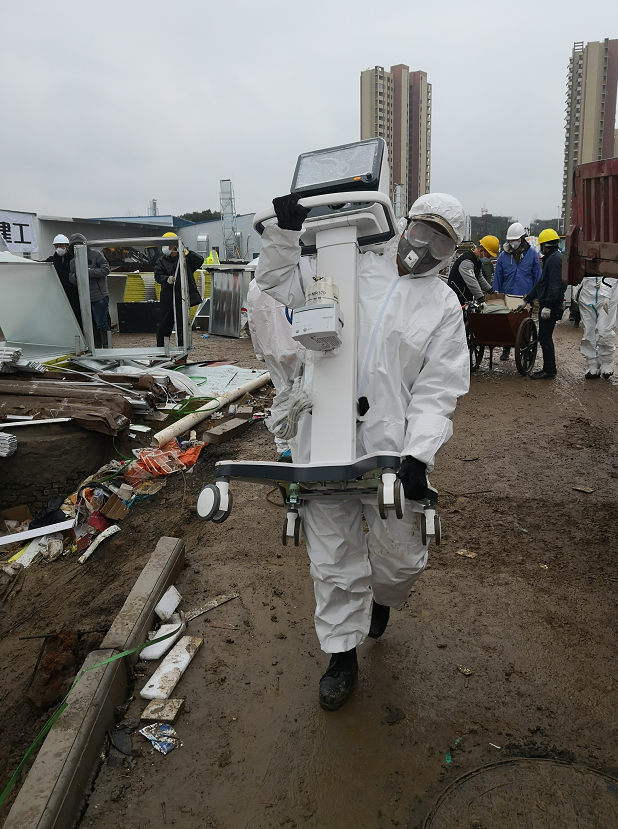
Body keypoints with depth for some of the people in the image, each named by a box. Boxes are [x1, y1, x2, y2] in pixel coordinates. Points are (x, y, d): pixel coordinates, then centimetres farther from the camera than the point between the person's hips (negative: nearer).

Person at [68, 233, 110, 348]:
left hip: (99, 296, -6)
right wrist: (76, 276, -12)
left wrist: (89, 271, -16)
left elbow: (105, 269, -9)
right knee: (92, 326, 10)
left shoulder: (95, 254, -1)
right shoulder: (73, 261, 15)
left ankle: (107, 347, 2)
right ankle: (97, 348, 18)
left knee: (101, 324, -7)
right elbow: (71, 278, 11)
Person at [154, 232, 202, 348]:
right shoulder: (161, 261, 6)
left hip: (182, 297, -2)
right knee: (163, 326, 12)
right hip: (167, 298, 2)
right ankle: (160, 349, 28)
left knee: (181, 326, -2)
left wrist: (188, 253, -26)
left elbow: (200, 261, -11)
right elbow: (158, 275, -7)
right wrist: (167, 279, -29)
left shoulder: (185, 259, 3)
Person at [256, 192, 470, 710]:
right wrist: (287, 230, 2)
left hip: (391, 448, -1)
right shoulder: (350, 268, 10)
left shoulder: (444, 306, 5)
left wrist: (418, 454, -18)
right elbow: (277, 283, 17)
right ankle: (343, 654, 32)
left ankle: (382, 597, 46)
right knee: (334, 556, 10)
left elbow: (436, 391, -4)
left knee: (401, 558, 7)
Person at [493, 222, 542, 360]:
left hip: (526, 298, -1)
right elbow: (498, 276, 11)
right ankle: (506, 350, 19)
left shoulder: (532, 254, 2)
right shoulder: (503, 255, 6)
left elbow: (537, 276, 5)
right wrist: (496, 292, 5)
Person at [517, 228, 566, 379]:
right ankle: (550, 368, 23)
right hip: (547, 304, 10)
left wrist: (548, 305, -27)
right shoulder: (551, 258, 21)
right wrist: (526, 300, 25)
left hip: (551, 306, -10)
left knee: (544, 337, -6)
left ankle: (549, 371, -1)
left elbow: (555, 285, -22)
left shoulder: (555, 259, -13)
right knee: (546, 337, 15)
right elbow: (541, 282, 25)